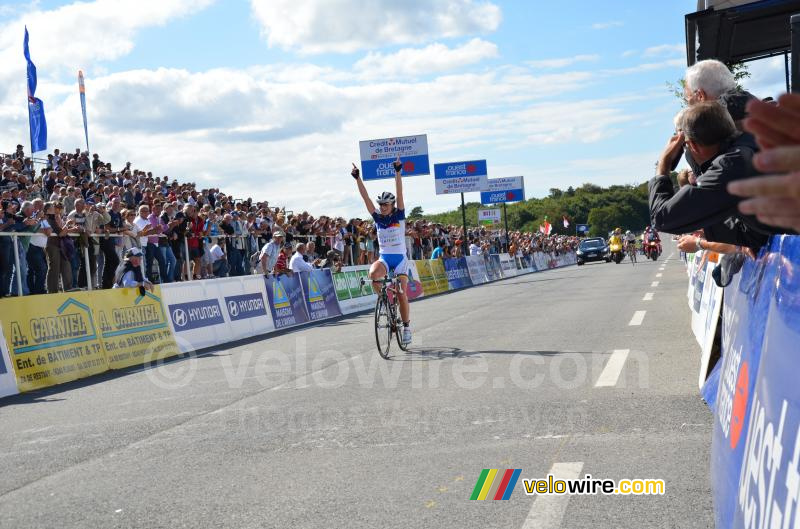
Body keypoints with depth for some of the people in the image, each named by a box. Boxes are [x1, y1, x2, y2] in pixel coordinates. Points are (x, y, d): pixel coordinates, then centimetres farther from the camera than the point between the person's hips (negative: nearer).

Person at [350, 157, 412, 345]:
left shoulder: (399, 216, -3)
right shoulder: (378, 218, 3)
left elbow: (399, 193, -13)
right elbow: (366, 198, -3)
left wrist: (398, 172, -22)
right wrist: (358, 178, -10)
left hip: (400, 258, -2)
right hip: (383, 258, 2)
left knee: (402, 294, -9)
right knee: (373, 274, -32)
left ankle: (406, 327, 6)